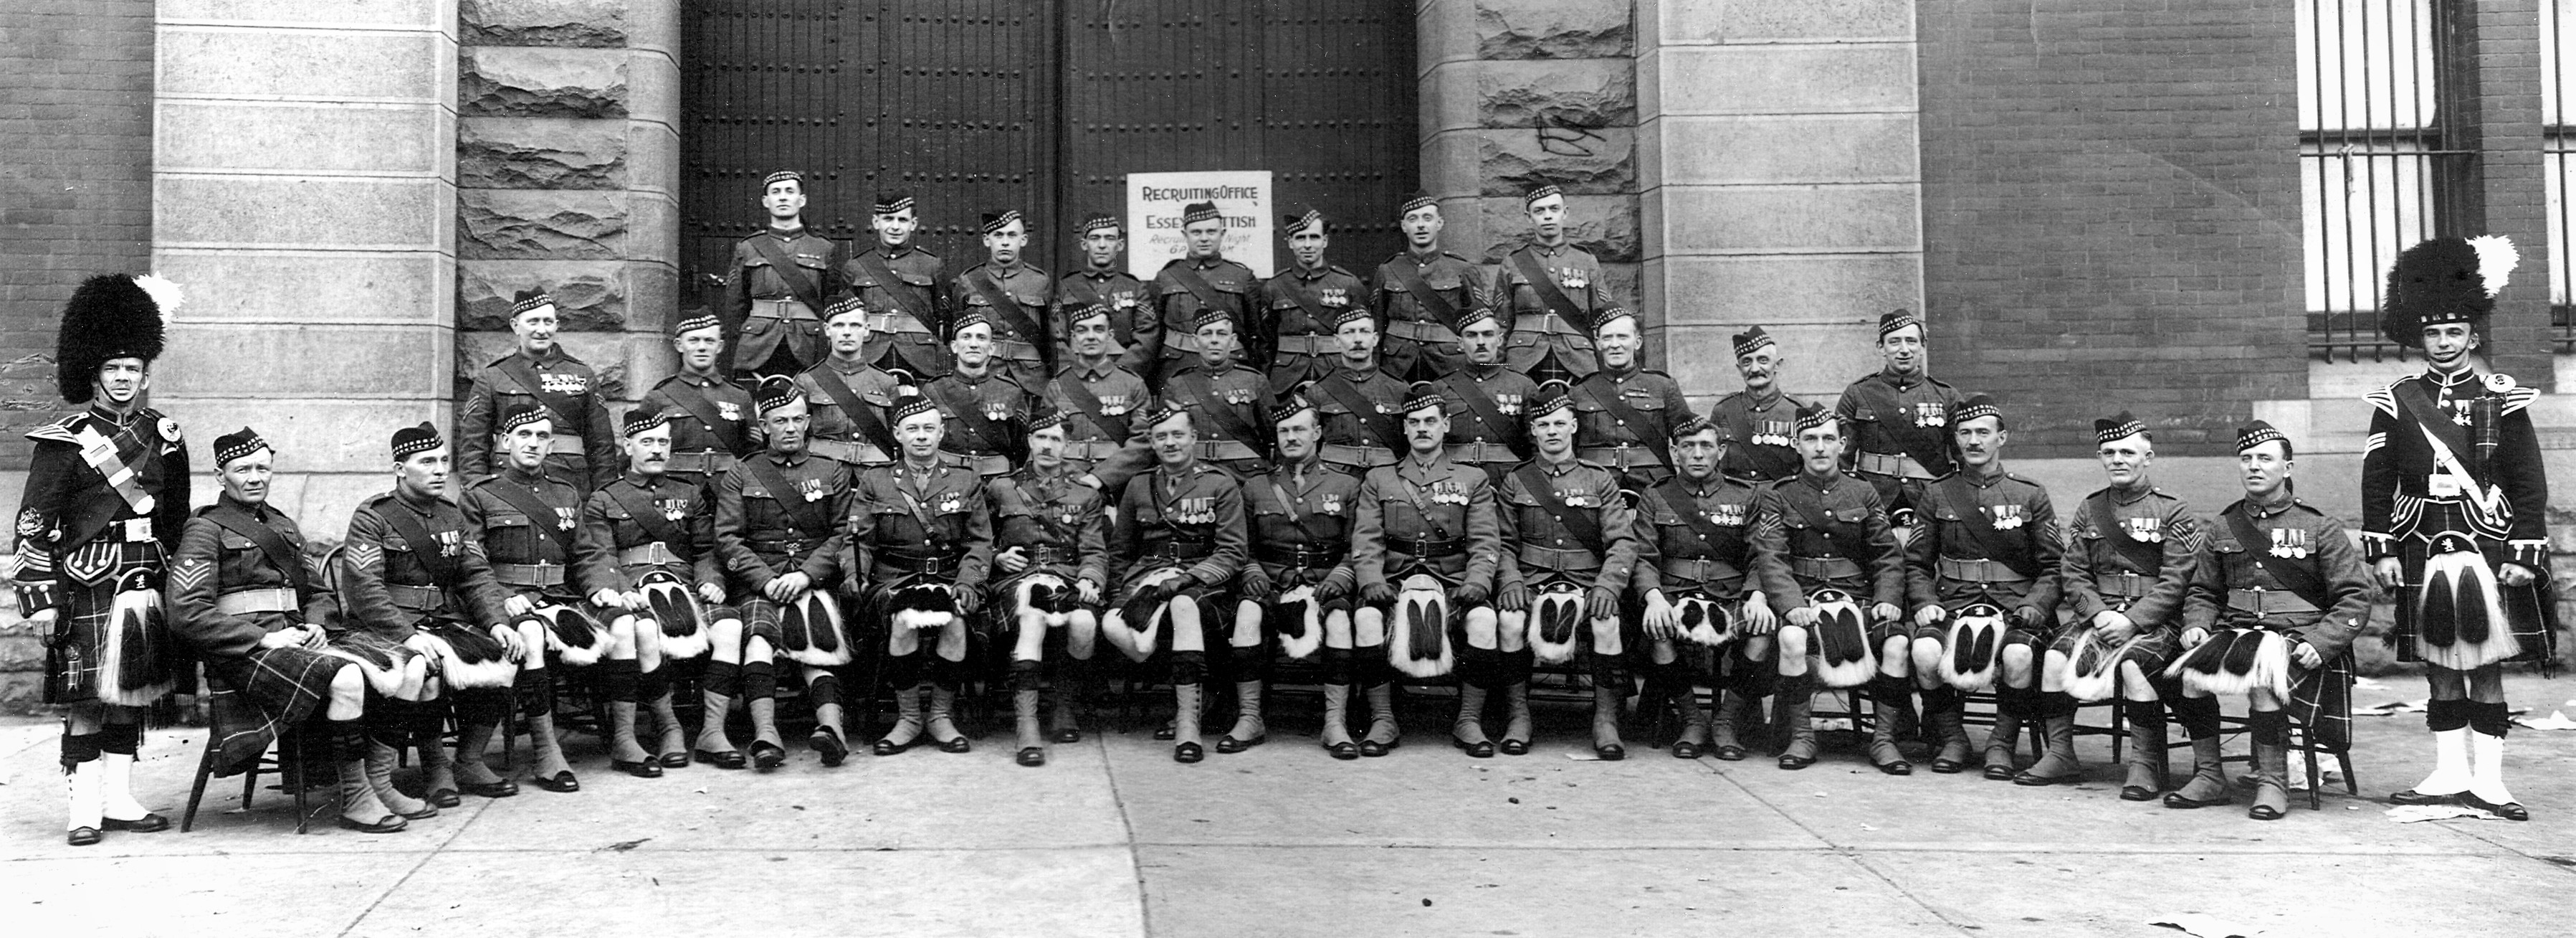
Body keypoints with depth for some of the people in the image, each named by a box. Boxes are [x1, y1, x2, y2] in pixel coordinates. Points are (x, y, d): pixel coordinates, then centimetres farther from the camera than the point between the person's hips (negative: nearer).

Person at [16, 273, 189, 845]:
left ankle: (120, 801, 17)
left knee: (132, 695, 9)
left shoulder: (160, 434, 10)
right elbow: (35, 525, -7)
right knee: (86, 701, -4)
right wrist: (40, 597, -12)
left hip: (143, 588, 5)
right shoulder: (64, 441, -5)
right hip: (88, 588, -5)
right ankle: (84, 810, 1)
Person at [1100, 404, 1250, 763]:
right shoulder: (1138, 486, 17)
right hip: (1146, 578, 3)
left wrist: (1187, 577, -14)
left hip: (1201, 582, -3)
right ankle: (1187, 691, -15)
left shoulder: (1221, 485, 6)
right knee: (1112, 626, -30)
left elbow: (1231, 554, -1)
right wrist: (1129, 586, 6)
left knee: (1183, 606, -40)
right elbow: (1119, 551, 23)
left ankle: (1187, 721, -35)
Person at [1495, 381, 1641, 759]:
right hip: (1533, 583, 0)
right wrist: (1512, 581, -10)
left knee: (1609, 623, -32)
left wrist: (1607, 586, -15)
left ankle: (1606, 720, -19)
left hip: (1588, 584, 0)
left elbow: (1623, 542, 3)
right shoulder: (1515, 481, 15)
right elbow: (1505, 543, 10)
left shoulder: (1599, 480, 13)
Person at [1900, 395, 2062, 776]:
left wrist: (2035, 606, -9)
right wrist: (1925, 602, -5)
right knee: (1925, 652, -31)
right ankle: (1952, 738, -6)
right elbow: (1916, 563, 13)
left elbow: (2054, 567, 8)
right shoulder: (1937, 494, 13)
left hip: (2014, 609, -1)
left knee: (2018, 655, -34)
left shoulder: (2031, 496, 11)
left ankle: (2002, 743, -9)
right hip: (1952, 606, 1)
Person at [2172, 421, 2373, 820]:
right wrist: (2196, 625, 0)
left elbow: (2355, 597, 1)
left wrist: (2320, 641, -14)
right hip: (2234, 631, 4)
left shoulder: (2319, 527, 4)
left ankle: (2273, 782, -19)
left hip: (2295, 638, -3)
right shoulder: (2223, 528, 15)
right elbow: (2203, 591, 22)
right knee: (2191, 673, -27)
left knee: (2262, 678, -35)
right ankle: (2208, 771, -8)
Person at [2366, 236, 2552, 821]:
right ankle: (2450, 776, 13)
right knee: (2440, 671, 6)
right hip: (2423, 553, 1)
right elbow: (2377, 482, 5)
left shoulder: (2504, 402, 3)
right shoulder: (2395, 403, 6)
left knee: (2487, 670, 2)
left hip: (2490, 549, -1)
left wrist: (2524, 554, -5)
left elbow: (2530, 484, 2)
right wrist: (2380, 549, -1)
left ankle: (2487, 781, 7)